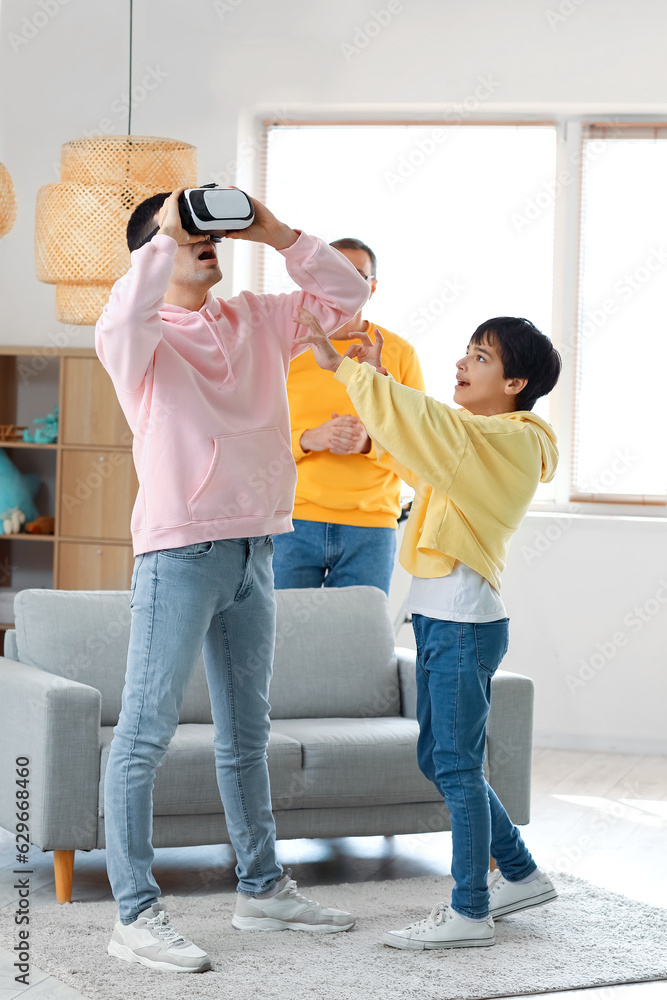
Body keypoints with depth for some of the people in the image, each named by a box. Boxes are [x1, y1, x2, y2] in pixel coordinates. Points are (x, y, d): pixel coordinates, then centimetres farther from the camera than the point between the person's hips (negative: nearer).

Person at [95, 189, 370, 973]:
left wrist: (274, 233, 0)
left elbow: (347, 293, 11)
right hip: (180, 548, -7)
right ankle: (135, 915, -3)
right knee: (146, 732, -6)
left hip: (254, 547, 7)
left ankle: (262, 888, 29)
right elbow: (121, 320, -28)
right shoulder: (145, 336, -4)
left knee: (246, 733, 17)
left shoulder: (261, 320, 14)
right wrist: (167, 234, -21)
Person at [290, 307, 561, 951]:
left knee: (456, 766, -4)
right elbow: (406, 453, 28)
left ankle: (469, 914, 4)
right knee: (438, 760, 16)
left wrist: (341, 366, -19)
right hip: (438, 615, 10)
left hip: (464, 619, -10)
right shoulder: (478, 438, 16)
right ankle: (521, 875, 28)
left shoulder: (512, 440, -13)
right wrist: (374, 379, 15)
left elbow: (421, 425, -24)